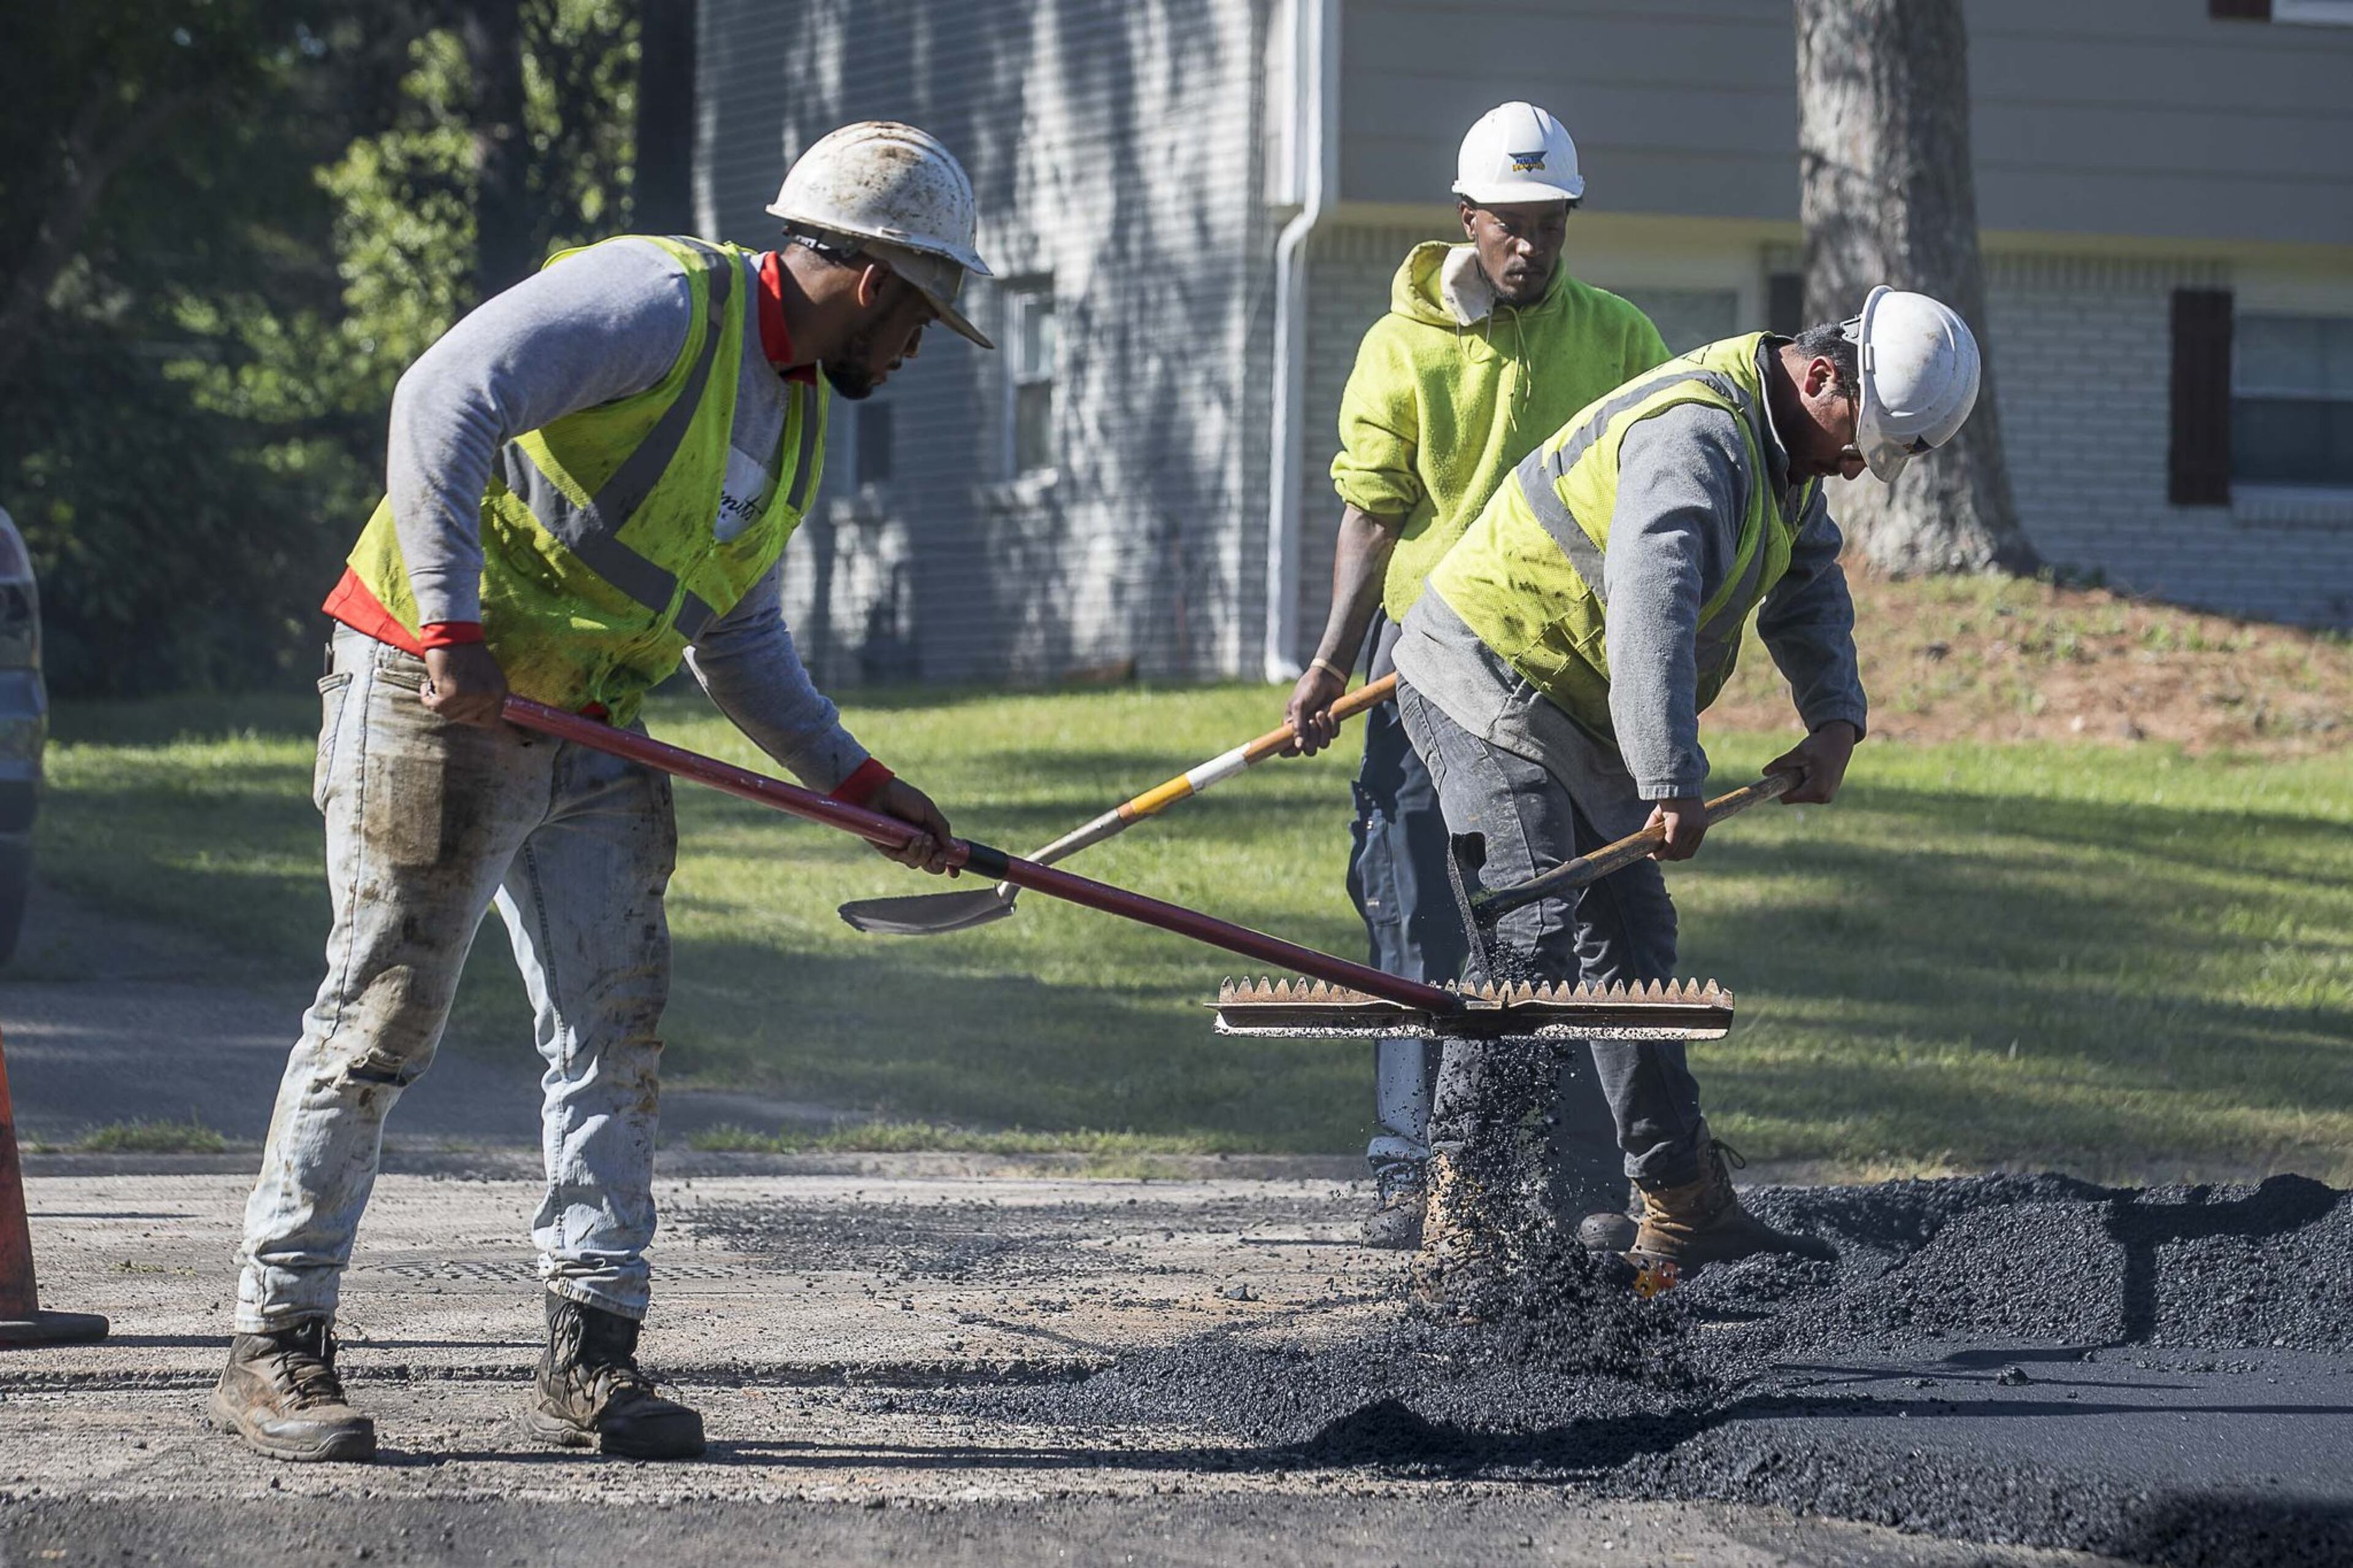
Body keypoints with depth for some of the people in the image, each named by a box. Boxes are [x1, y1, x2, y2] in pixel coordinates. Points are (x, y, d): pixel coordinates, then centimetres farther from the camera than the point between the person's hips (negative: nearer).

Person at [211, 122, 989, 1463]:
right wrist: (454, 628, -28)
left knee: (619, 1030, 3)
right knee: (384, 1015, -5)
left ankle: (594, 1353, 8)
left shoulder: (800, 420, 15)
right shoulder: (660, 300, -15)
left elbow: (741, 645, 21)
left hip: (589, 735, 9)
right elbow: (444, 398, -25)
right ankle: (278, 1345, 2)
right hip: (437, 692, -9)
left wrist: (857, 779, 9)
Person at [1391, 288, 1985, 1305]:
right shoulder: (1697, 436, -27)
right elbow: (1651, 616, -37)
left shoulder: (1783, 441, 7)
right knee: (1538, 934, -20)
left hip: (1568, 710, 10)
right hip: (1486, 681, -10)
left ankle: (1684, 1207, 24)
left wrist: (1835, 721, 3)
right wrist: (1672, 786, -41)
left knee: (1629, 936, 14)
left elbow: (1808, 583, 19)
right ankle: (1462, 1234, -25)